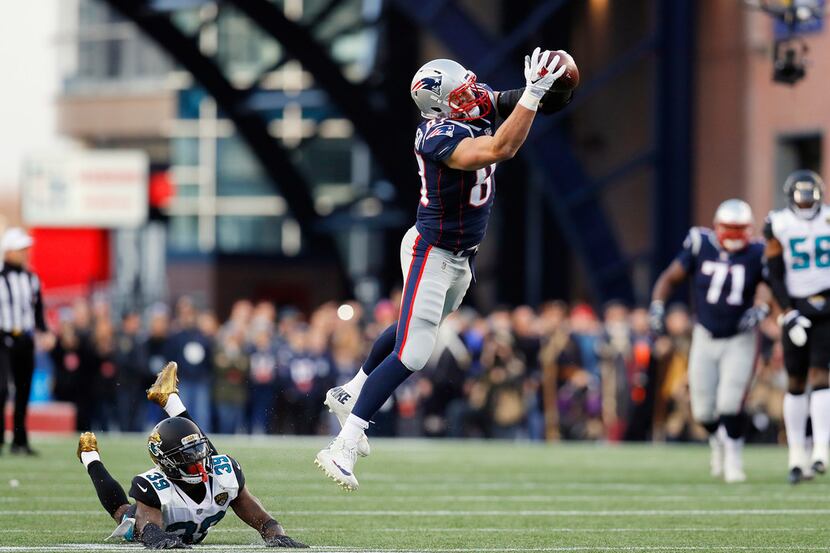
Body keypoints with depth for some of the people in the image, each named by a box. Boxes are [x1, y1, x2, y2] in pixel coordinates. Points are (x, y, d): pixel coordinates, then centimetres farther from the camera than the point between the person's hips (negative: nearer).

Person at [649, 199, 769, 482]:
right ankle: (718, 442, 37)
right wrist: (657, 307, -13)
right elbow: (669, 278, 1)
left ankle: (733, 459, 6)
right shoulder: (701, 246, -8)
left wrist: (762, 310, -20)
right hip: (706, 337, 2)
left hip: (739, 339, -2)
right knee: (703, 410, 5)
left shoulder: (756, 255, -10)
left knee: (730, 404, -15)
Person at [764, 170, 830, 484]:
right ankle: (797, 457, 11)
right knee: (795, 384, 3)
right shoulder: (778, 226, 0)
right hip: (796, 308, 0)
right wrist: (789, 314, -10)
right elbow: (775, 277, -2)